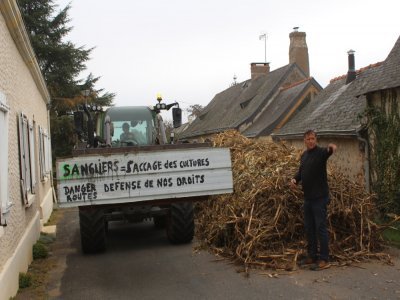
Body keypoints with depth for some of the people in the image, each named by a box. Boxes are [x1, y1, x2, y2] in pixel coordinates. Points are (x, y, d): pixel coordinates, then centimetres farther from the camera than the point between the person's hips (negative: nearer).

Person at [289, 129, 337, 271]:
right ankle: (312, 256, 24)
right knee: (309, 228, 13)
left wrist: (331, 148, -57)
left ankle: (324, 260, 0)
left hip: (320, 197, -8)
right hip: (308, 197, 8)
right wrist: (295, 179, 3)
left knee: (320, 227, -6)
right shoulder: (304, 155, 14)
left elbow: (327, 152, -34)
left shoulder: (320, 152, -10)